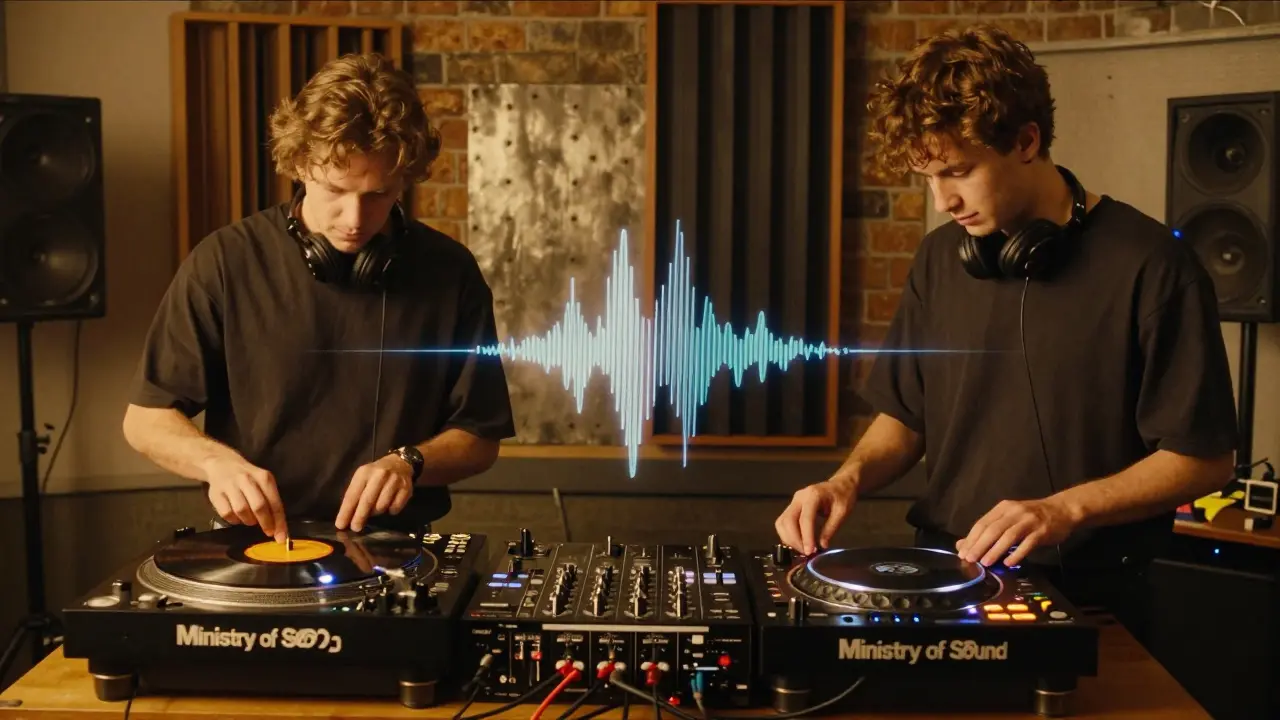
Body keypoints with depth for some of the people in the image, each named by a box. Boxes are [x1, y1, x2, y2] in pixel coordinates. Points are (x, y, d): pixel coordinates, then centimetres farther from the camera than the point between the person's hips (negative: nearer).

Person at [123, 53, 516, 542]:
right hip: (255, 545, 0)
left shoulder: (449, 273, -2)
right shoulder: (225, 263, -5)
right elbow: (145, 419, 1)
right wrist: (217, 460, -17)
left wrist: (410, 462, -12)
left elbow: (479, 437, 7)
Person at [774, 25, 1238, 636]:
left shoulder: (1149, 265, -9)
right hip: (942, 579, 4)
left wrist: (1065, 509, -18)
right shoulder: (940, 259, 8)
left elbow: (1204, 459, -6)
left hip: (1083, 593, -3)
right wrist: (850, 479, -3)